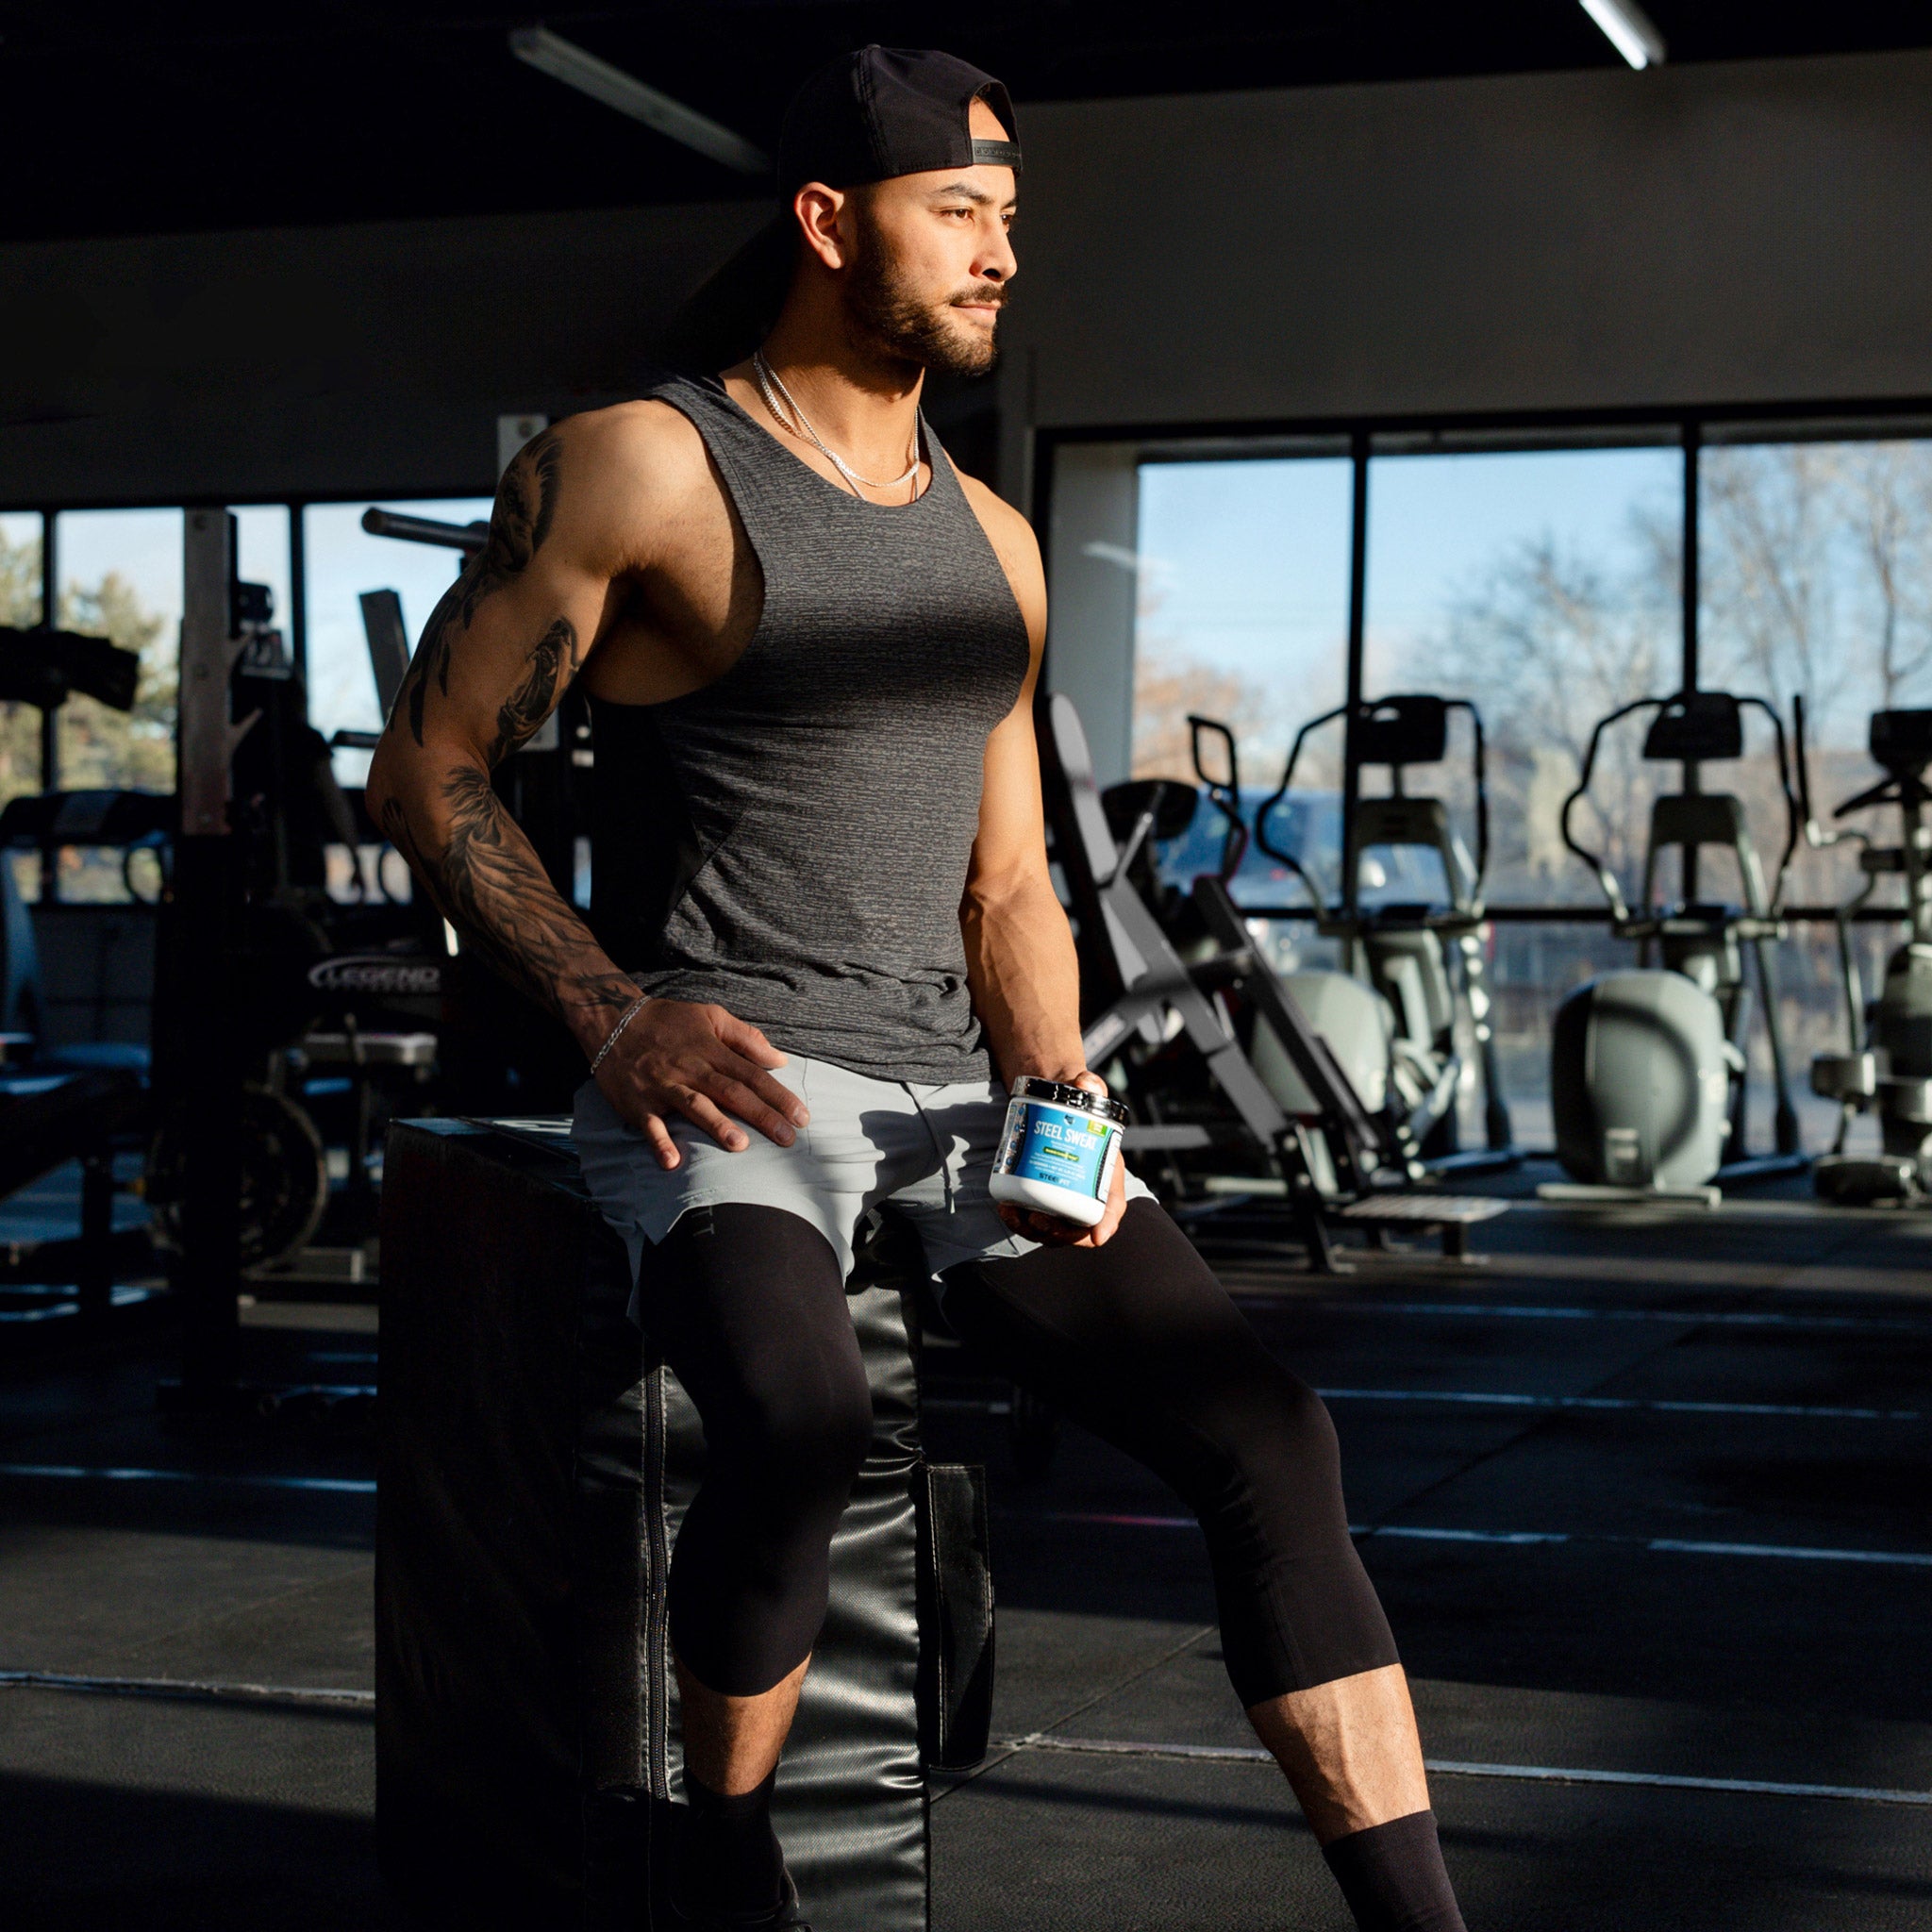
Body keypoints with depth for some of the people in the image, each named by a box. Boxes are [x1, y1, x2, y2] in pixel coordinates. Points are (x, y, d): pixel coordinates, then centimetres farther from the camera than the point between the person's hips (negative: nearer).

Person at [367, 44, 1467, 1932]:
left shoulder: (993, 542, 16)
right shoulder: (636, 467, -2)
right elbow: (426, 770, -3)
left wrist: (1061, 1102, -1)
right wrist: (617, 1016, -16)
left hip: (951, 1085, 6)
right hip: (717, 1081, -6)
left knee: (1263, 1426, -12)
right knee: (802, 1416, -35)